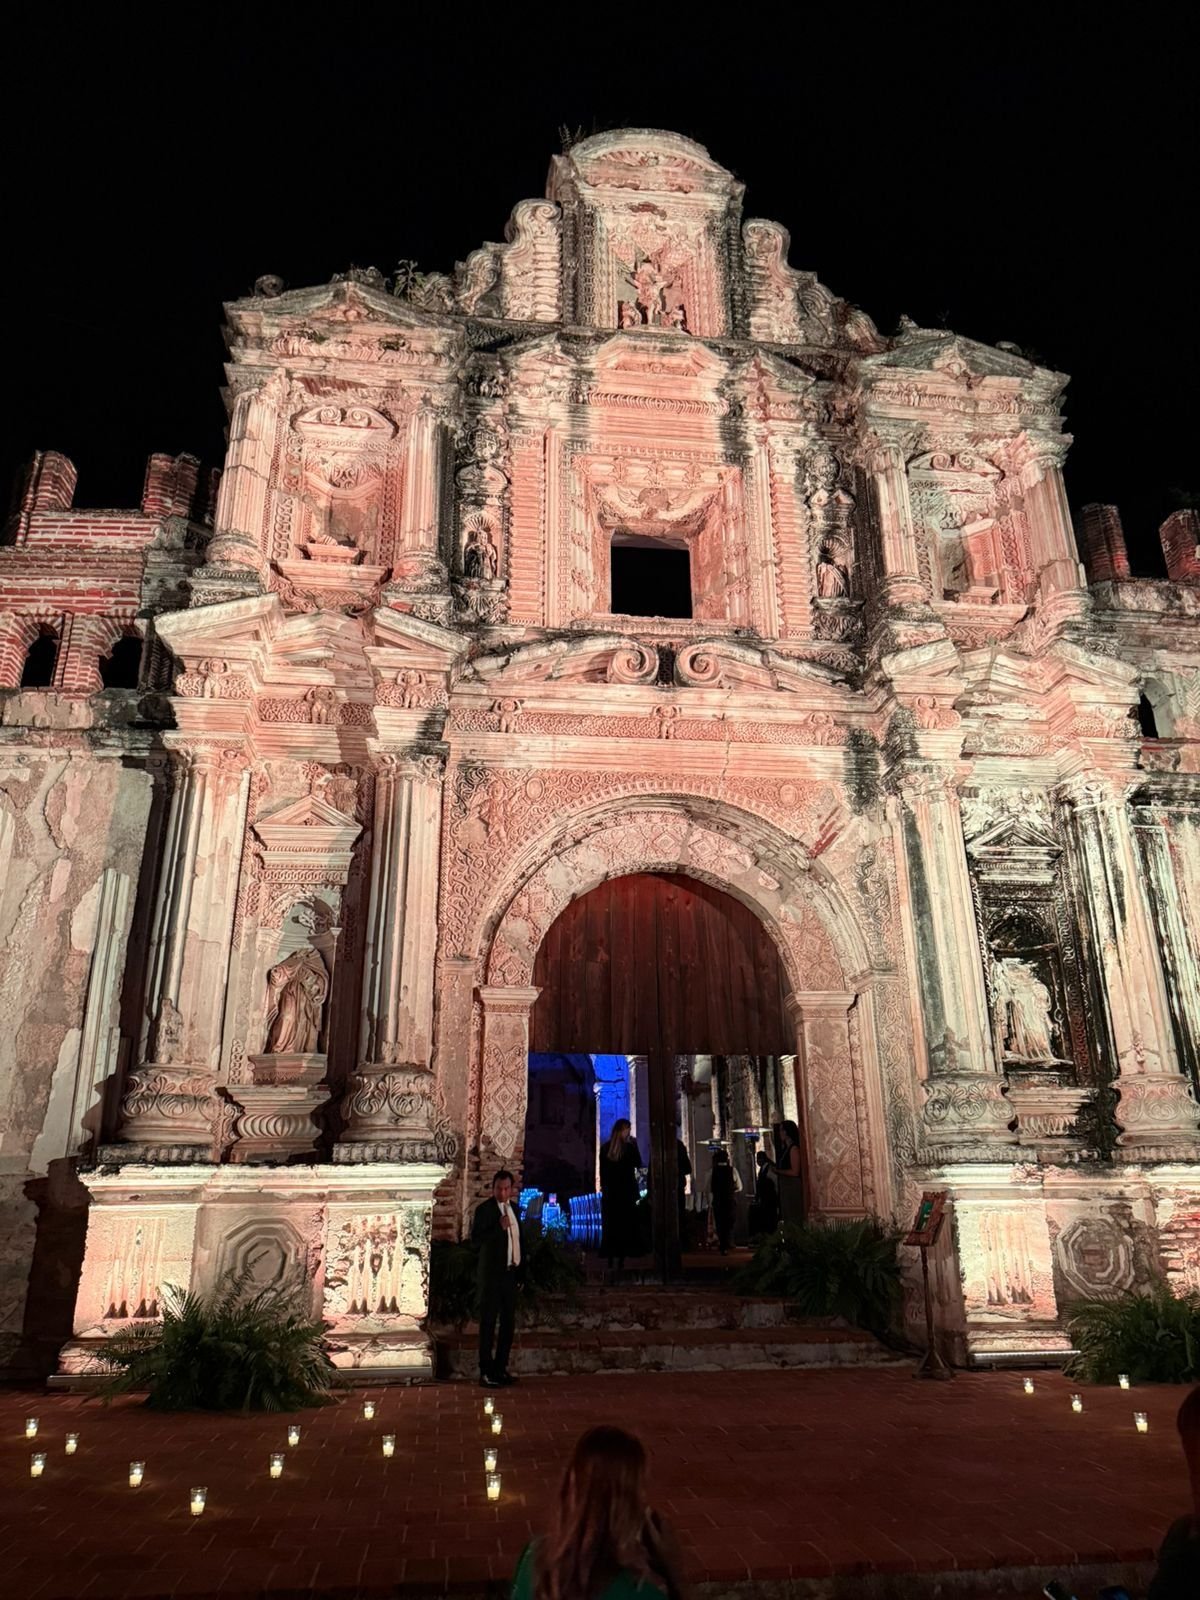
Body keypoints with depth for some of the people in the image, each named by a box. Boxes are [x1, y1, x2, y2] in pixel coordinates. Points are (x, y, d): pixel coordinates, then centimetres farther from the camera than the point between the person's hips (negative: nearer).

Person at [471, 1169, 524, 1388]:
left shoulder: (514, 1208, 11)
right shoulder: (484, 1210, -9)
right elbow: (475, 1238, -19)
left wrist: (521, 1269, 15)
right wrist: (499, 1227, -29)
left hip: (511, 1273, 7)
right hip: (492, 1274, -7)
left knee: (508, 1322, 11)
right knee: (488, 1323, -1)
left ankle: (500, 1368, 21)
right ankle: (485, 1372, 5)